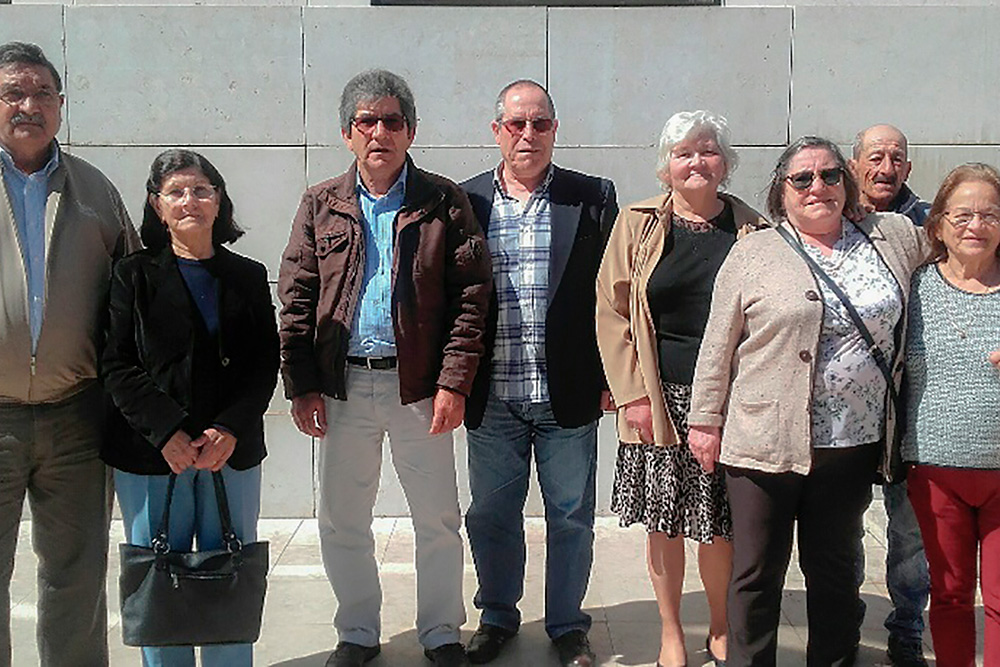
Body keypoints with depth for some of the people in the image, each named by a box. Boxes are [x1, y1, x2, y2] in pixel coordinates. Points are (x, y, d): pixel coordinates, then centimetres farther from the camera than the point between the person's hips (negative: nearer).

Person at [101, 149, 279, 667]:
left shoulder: (248, 277, 9)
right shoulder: (134, 276, 4)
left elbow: (265, 365, 5)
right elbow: (117, 366, -3)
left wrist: (230, 430, -10)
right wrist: (167, 433, -14)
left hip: (233, 450, 2)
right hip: (151, 453, -1)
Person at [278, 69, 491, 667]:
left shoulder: (445, 203, 0)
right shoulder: (321, 206, 7)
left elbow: (472, 296, -4)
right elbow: (296, 298, 5)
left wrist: (454, 382, -11)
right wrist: (301, 385, -2)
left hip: (418, 386, -2)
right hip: (342, 387, 2)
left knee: (438, 519, 8)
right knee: (341, 522, 12)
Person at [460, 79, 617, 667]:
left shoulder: (594, 198, 3)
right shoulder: (464, 201, 4)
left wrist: (611, 376, -3)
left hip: (568, 395, -1)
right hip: (492, 397, 1)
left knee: (571, 517, 9)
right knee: (491, 515, 13)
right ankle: (498, 617, 34)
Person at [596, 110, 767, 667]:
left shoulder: (753, 229, 6)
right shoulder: (638, 224, 4)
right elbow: (611, 310, 3)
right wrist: (632, 394, -4)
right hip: (658, 397, 0)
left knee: (722, 526, 4)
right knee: (664, 522, 7)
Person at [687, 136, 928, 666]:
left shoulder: (893, 237, 6)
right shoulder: (754, 253, -1)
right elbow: (718, 344, 0)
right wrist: (705, 419, -2)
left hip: (853, 444, 3)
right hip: (766, 440, -2)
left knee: (835, 569, 17)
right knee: (757, 572, 7)